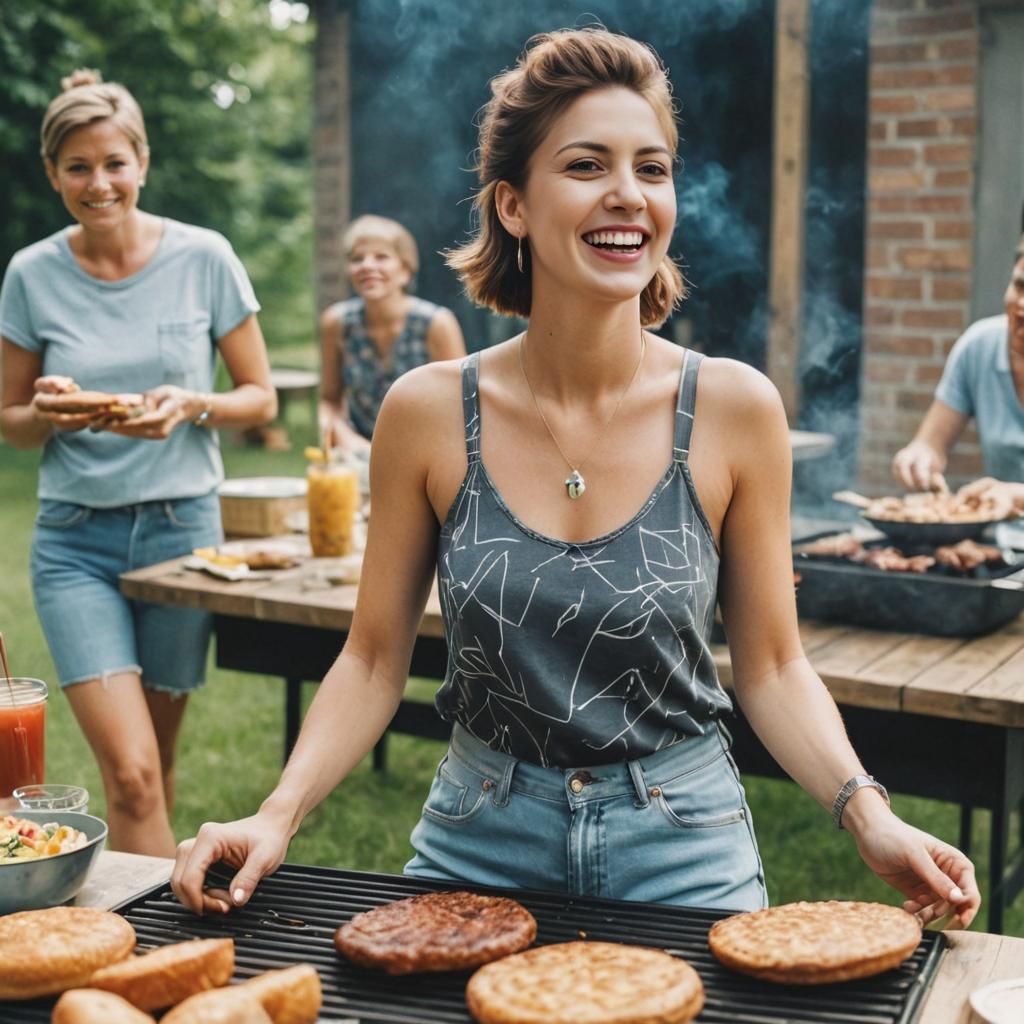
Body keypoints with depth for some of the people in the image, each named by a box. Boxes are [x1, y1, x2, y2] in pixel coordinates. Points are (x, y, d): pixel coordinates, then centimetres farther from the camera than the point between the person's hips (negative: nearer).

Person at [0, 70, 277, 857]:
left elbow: (261, 398, 2)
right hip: (76, 538, 0)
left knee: (157, 763, 13)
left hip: (183, 526, 1)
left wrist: (191, 407, -18)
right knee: (130, 772, -13)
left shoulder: (203, 258, -3)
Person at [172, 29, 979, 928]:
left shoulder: (734, 408, -11)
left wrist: (870, 816, -16)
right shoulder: (428, 413, -10)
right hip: (478, 842, 1)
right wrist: (278, 816, -14)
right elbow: (375, 660, -1)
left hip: (683, 848, 0)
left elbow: (771, 666, -2)